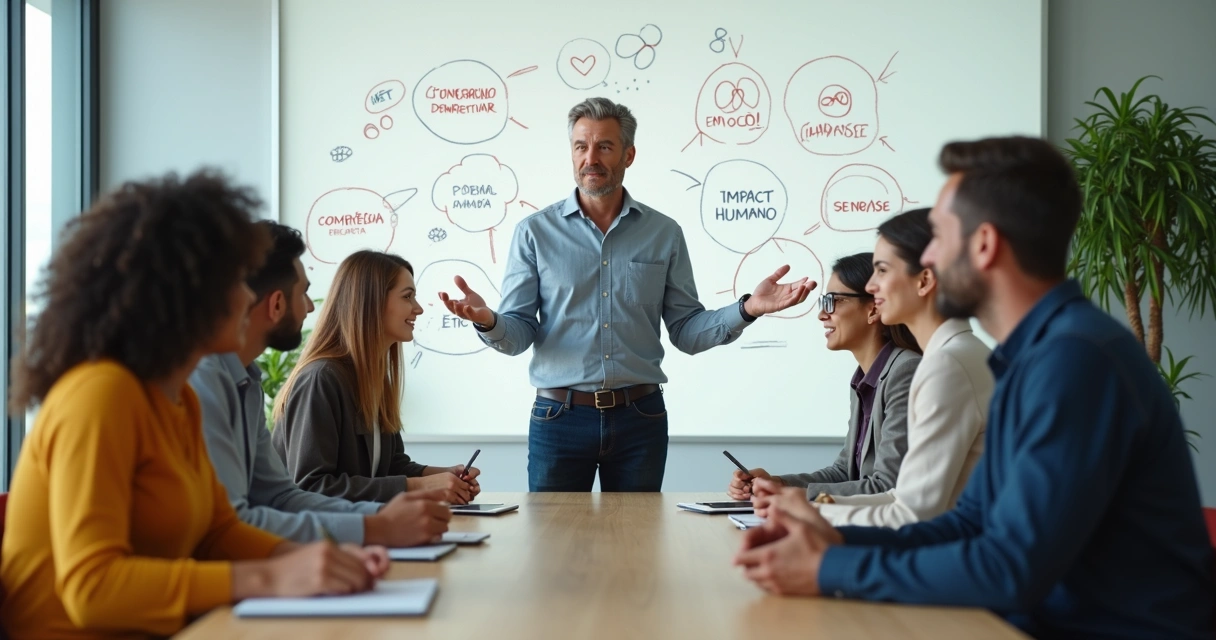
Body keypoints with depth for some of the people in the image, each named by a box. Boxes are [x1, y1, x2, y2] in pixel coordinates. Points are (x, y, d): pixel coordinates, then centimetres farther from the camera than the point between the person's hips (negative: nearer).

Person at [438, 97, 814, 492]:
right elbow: (517, 334, -1)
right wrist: (488, 322, -23)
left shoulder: (664, 234, 6)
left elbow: (686, 332, 5)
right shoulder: (535, 232, 1)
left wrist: (747, 309, -11)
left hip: (640, 417, 1)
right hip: (559, 416, -1)